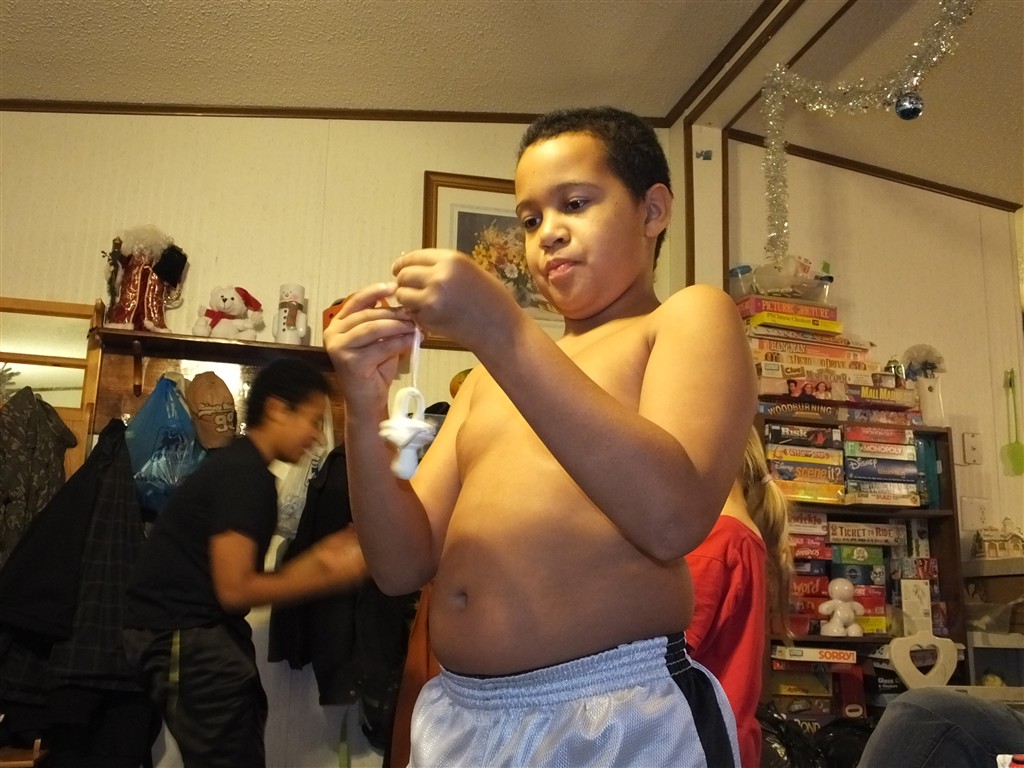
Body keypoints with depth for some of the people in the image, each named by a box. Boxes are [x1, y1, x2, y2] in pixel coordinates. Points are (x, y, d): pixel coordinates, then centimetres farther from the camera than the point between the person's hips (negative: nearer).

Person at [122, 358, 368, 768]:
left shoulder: (239, 464, 13)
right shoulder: (245, 473, -17)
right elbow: (235, 589, -21)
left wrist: (318, 557, 4)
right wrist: (331, 576, -13)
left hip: (198, 631, 10)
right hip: (183, 635, -10)